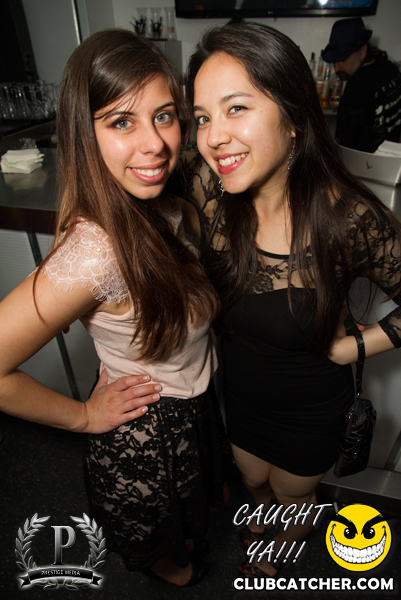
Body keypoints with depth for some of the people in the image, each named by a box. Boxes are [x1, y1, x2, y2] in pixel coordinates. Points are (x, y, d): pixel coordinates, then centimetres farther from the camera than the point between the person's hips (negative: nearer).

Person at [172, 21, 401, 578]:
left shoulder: (351, 219, -31)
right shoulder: (206, 185, -23)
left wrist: (351, 347, -19)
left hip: (309, 408, -2)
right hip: (238, 390, 3)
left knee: (292, 493, 30)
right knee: (253, 477, 33)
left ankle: (283, 545, 69)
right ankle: (264, 509, 72)